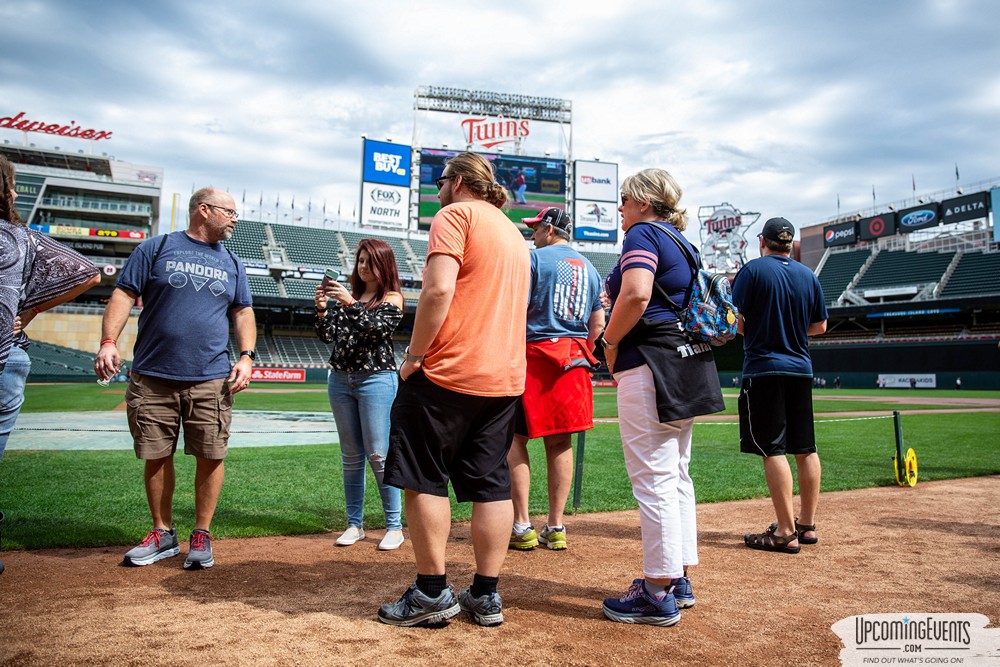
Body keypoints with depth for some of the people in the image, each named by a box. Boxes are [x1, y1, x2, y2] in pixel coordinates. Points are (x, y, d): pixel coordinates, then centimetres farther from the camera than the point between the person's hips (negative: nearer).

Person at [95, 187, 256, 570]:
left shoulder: (231, 263, 15)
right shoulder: (156, 248, 5)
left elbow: (243, 313, 14)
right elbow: (124, 295, 1)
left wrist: (246, 356, 1)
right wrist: (108, 342, -11)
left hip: (210, 380, 2)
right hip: (153, 378, -1)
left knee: (211, 456, 0)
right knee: (156, 456, 7)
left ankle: (202, 535, 15)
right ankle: (163, 534, 23)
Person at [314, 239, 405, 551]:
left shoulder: (392, 298, 0)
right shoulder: (347, 295, 13)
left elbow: (378, 328, -17)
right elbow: (327, 336, 7)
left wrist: (351, 304, -24)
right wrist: (322, 308, -9)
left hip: (377, 380, -5)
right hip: (340, 380, 5)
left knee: (379, 455, -7)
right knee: (351, 456, 9)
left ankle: (394, 526, 2)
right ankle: (355, 524, 16)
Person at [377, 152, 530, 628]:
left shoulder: (454, 215, -3)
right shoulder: (514, 233, 23)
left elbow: (438, 289, -17)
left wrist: (414, 357, -12)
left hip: (449, 371, -8)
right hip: (505, 375, 8)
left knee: (424, 479, 3)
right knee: (491, 484, 8)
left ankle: (432, 593, 8)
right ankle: (486, 596, 15)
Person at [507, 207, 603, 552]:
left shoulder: (535, 258, -3)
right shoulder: (589, 267, 18)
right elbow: (598, 323, 16)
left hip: (537, 354, -6)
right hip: (574, 361, 7)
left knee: (515, 436, 0)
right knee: (560, 442, 9)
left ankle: (522, 526, -1)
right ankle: (555, 528, 14)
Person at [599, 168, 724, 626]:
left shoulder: (643, 233, -6)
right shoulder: (681, 241, 21)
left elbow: (635, 295, -23)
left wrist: (611, 344, -10)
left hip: (651, 364, -10)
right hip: (689, 363, 10)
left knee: (654, 477, -6)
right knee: (676, 474, 14)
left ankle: (658, 594, 2)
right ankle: (679, 580, 24)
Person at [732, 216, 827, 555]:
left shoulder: (753, 270, -6)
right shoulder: (809, 276, 10)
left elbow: (736, 322, -10)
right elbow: (820, 325, 14)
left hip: (764, 368, -6)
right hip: (801, 369, 6)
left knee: (772, 449, -6)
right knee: (805, 449, 12)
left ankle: (785, 533, -5)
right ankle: (807, 525, 21)